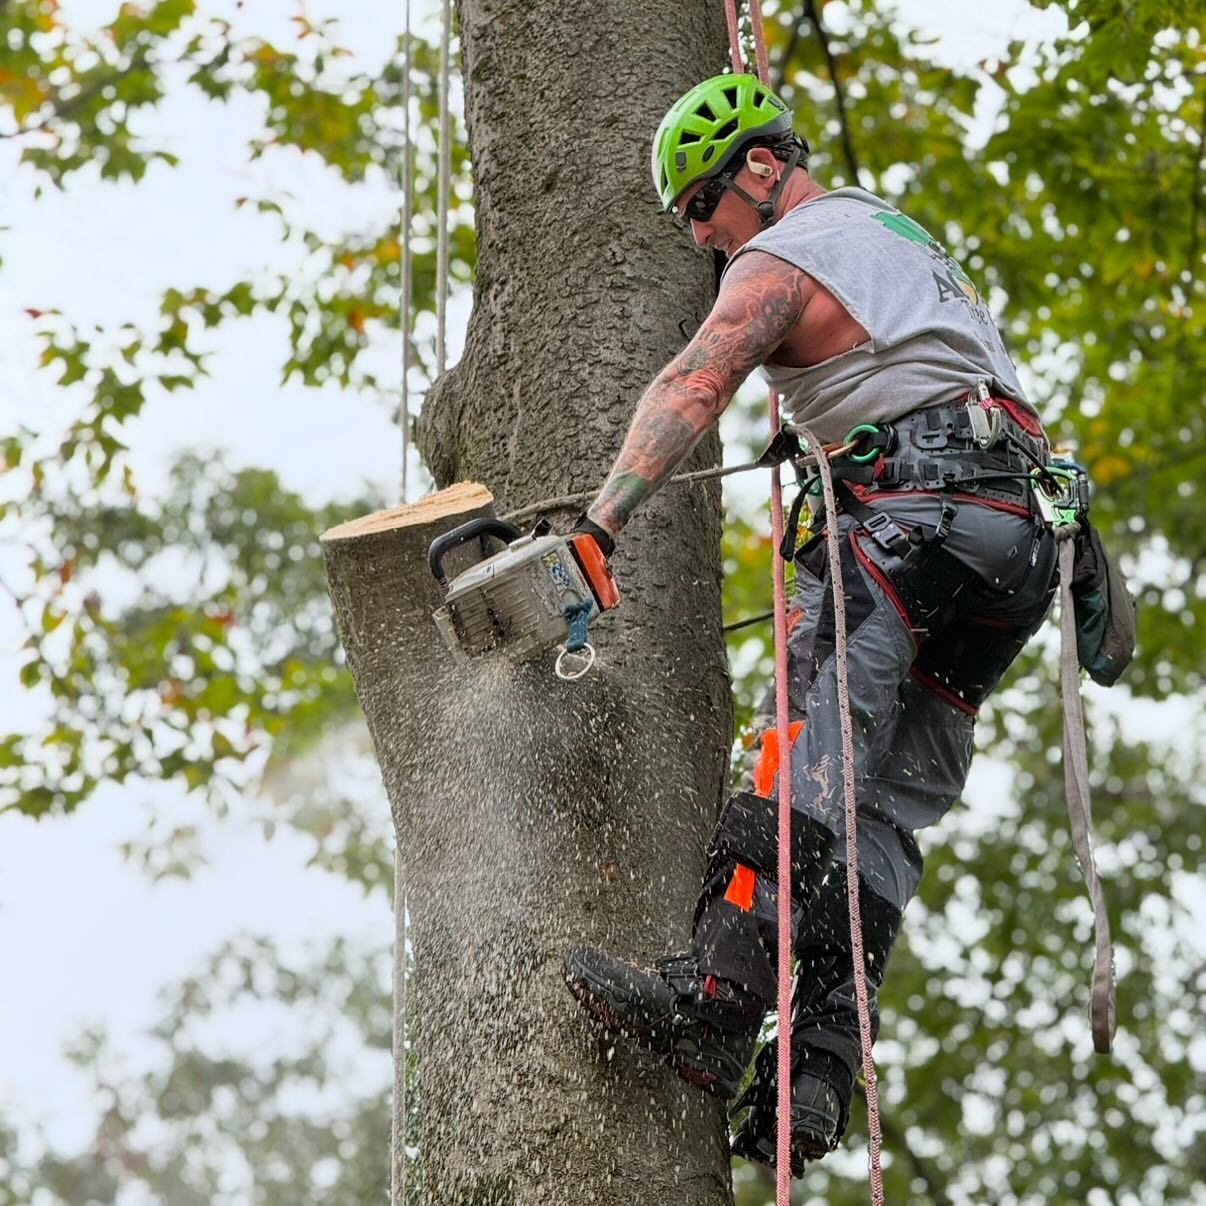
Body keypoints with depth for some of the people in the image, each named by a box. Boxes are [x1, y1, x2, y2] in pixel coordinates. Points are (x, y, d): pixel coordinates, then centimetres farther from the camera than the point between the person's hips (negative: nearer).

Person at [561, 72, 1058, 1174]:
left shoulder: (780, 261, 3)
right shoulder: (906, 234, 33)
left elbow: (692, 390, -13)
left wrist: (599, 525, -23)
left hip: (920, 506, -9)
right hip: (1021, 539, 9)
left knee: (814, 753, -23)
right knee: (892, 810, -1)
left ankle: (713, 1001, -38)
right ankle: (816, 1076, -12)